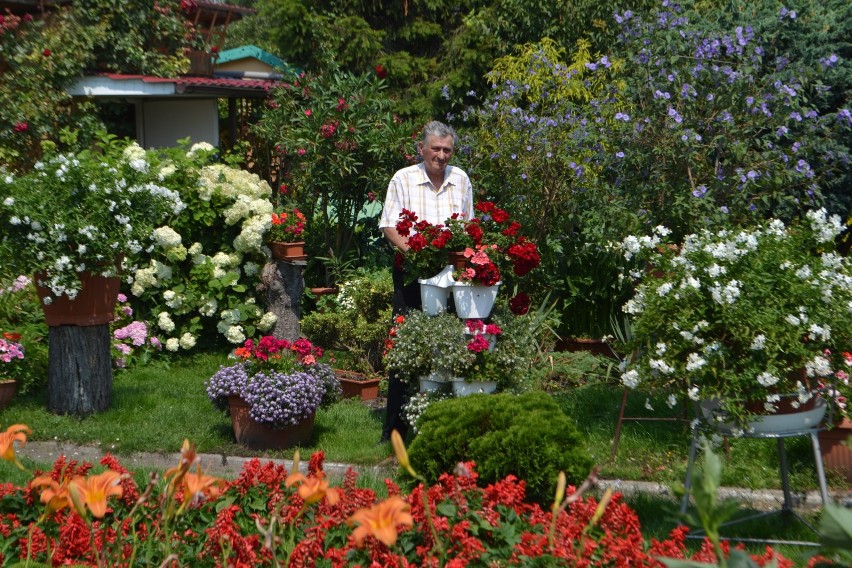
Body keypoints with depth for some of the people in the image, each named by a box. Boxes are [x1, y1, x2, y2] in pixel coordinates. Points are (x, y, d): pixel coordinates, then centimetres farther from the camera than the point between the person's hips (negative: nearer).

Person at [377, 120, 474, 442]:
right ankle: (395, 426, 2)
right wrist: (413, 250, -20)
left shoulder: (461, 180, 10)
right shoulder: (403, 179, -1)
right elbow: (389, 226, -4)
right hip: (412, 271, -3)